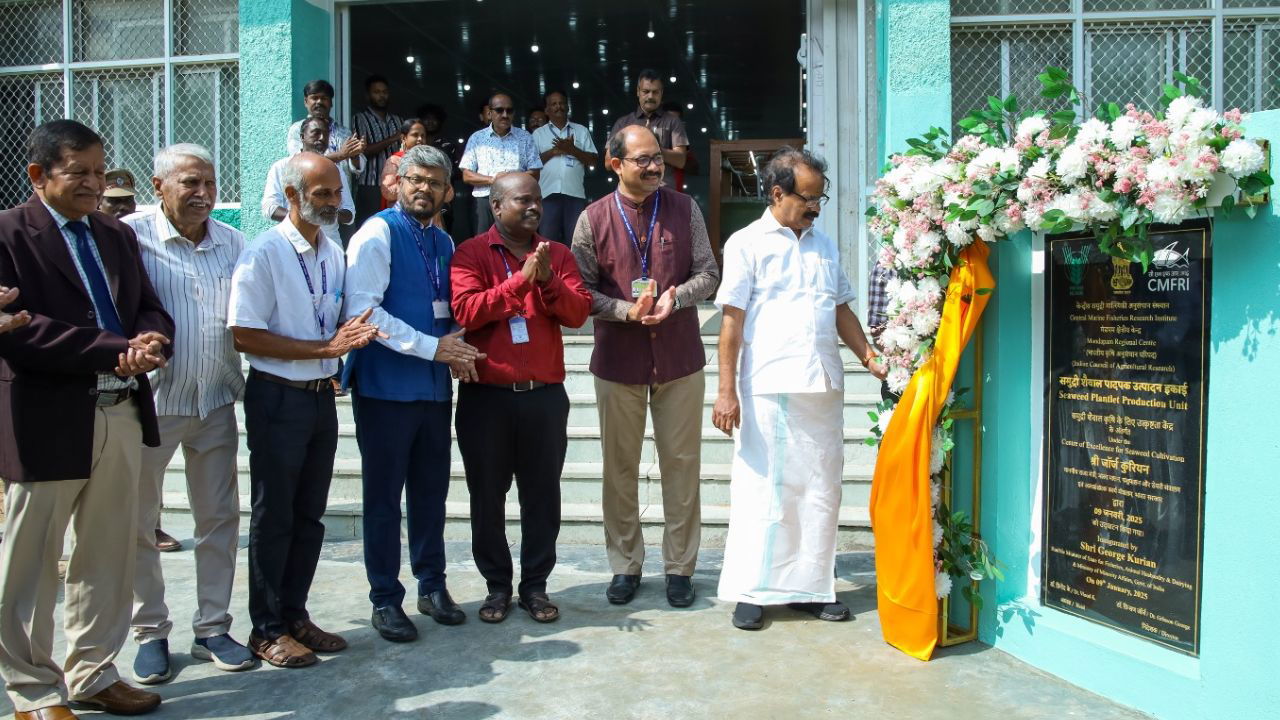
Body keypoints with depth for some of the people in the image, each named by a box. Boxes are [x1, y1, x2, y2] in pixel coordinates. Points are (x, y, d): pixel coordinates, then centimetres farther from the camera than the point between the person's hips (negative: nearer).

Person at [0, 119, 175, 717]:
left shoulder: (117, 235, 14)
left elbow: (151, 309, 12)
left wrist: (150, 346, -11)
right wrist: (117, 350, -20)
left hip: (122, 414, 6)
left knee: (108, 555, 14)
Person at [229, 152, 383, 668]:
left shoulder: (334, 253, 9)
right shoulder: (264, 253, -12)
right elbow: (244, 335, -17)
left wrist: (349, 337, -2)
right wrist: (325, 347, -20)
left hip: (321, 396, 7)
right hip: (278, 398, -7)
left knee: (309, 514, 14)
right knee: (274, 517, 4)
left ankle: (294, 615, 28)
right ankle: (267, 630, 18)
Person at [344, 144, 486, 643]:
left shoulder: (444, 242, 14)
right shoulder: (378, 233, -8)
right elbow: (362, 309, -19)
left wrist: (458, 351, -2)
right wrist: (433, 346, -19)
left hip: (435, 387, 6)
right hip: (386, 385, -6)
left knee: (431, 491, 14)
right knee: (384, 495, 4)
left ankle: (432, 586, 28)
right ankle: (385, 600, 16)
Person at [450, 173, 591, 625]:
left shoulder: (557, 254, 9)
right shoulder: (471, 253, 0)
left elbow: (578, 312, -1)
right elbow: (466, 311, -14)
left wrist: (548, 280, -17)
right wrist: (521, 279, -19)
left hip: (545, 395, 2)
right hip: (486, 396, -2)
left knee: (542, 494, 7)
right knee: (487, 495, 7)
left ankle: (536, 585, 20)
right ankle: (497, 585, 22)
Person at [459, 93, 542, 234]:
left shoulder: (524, 137, 11)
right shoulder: (477, 138, 10)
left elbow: (534, 173, 7)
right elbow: (467, 176, 6)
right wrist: (492, 180, -10)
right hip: (485, 200, 0)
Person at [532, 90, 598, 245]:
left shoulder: (581, 131, 14)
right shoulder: (538, 133, 13)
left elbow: (593, 160, 7)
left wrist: (572, 149, -6)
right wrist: (553, 151, -6)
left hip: (575, 193, 1)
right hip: (548, 193, 0)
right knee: (548, 239, -1)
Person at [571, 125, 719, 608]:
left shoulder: (685, 210, 3)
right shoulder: (594, 218, -1)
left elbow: (708, 273, 2)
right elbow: (580, 289, -3)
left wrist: (676, 298, -17)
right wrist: (626, 311, -19)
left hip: (680, 359, 1)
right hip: (617, 361, 0)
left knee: (681, 463, 6)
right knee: (620, 466, 9)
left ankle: (679, 567, 20)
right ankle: (625, 565, 24)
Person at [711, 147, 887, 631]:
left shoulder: (825, 246, 16)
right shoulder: (747, 243, 0)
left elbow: (842, 310, 20)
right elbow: (732, 319, -5)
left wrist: (869, 356, 5)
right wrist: (727, 390, -11)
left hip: (823, 387, 5)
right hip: (769, 390, -5)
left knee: (821, 490, 10)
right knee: (764, 490, 1)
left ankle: (809, 585, 22)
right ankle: (751, 591, 12)